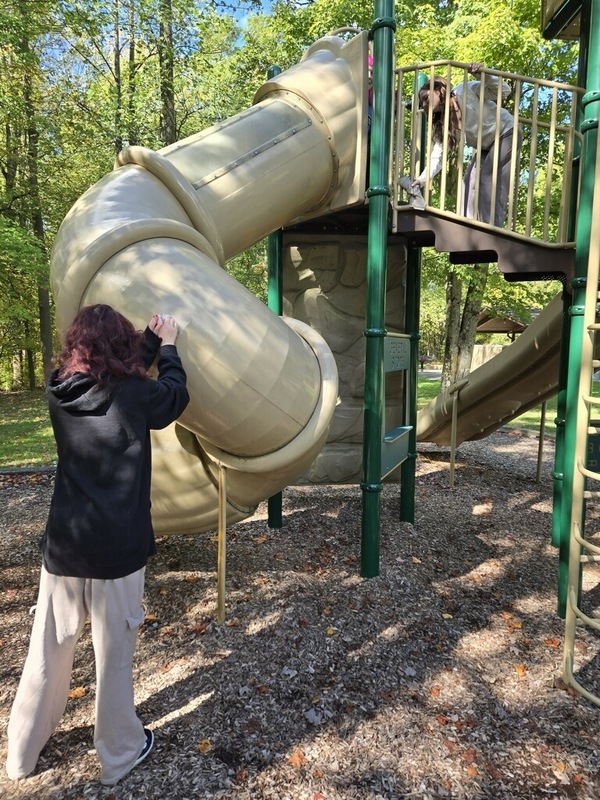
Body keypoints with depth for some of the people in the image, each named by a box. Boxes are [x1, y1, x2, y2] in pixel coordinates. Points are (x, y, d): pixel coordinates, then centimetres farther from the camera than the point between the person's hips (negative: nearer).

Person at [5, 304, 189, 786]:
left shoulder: (60, 393, -2)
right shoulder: (133, 396, -16)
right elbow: (175, 395, 5)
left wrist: (152, 340, 21)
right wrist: (167, 346, 18)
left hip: (63, 545, 5)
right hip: (116, 549, -4)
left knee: (48, 652, 19)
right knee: (114, 655, 12)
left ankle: (22, 754, 39)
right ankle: (119, 755, 32)